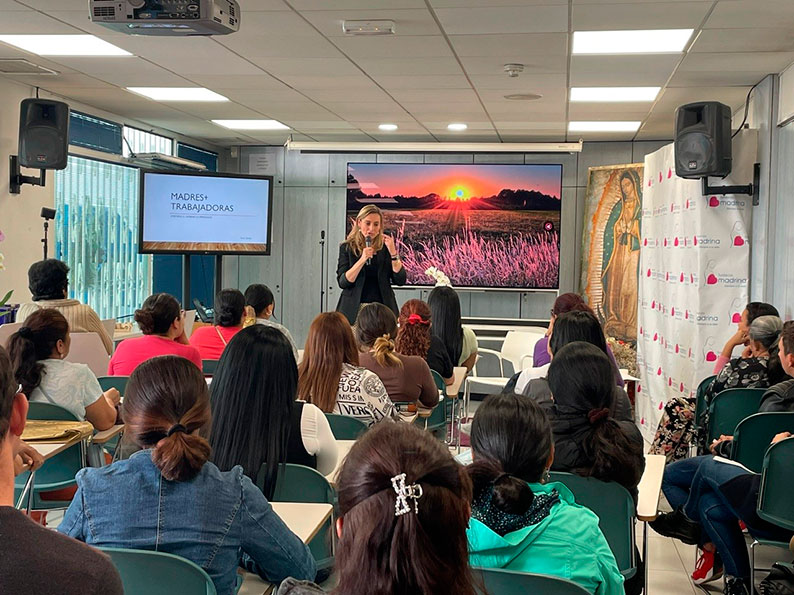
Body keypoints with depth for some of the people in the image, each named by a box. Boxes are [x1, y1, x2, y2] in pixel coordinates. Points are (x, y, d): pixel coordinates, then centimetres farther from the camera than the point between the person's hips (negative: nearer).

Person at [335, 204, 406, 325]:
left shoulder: (385, 247, 7)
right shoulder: (347, 247, 4)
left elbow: (400, 281, -1)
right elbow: (342, 282, -6)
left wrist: (393, 252, -10)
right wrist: (362, 259, -16)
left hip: (382, 308, 1)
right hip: (354, 309, -1)